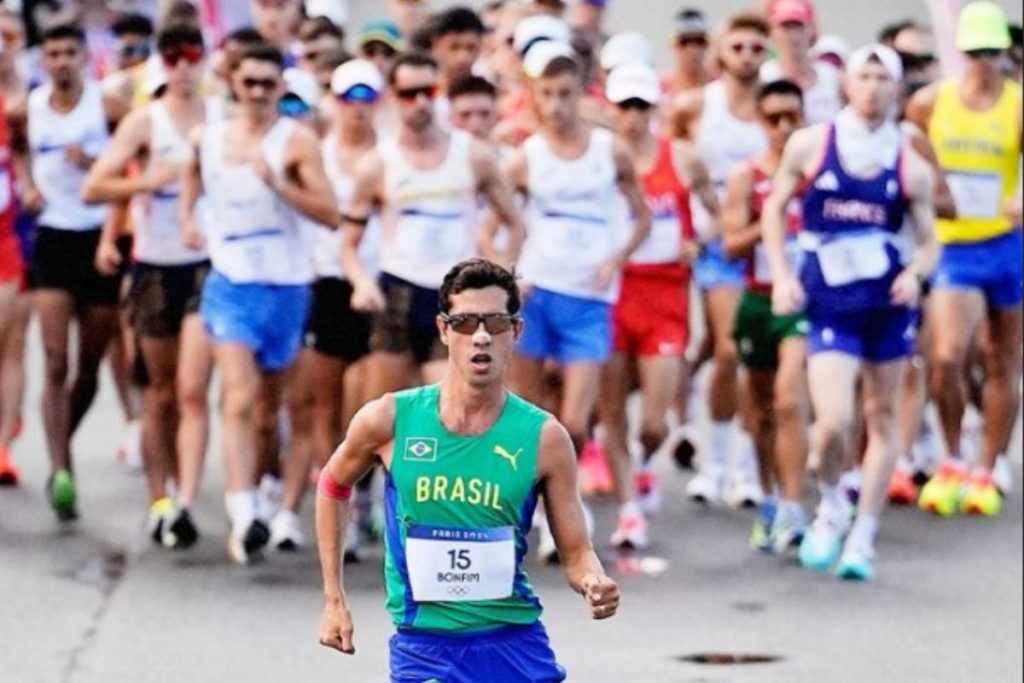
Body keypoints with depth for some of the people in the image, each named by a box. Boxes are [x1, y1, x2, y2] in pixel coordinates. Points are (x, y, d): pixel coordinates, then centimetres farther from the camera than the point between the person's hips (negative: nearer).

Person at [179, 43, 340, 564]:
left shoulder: (297, 141, -5)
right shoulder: (207, 138, 6)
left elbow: (330, 215, -12)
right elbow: (193, 171, 30)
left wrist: (278, 184, -23)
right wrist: (187, 216, 13)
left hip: (285, 283, -1)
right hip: (230, 281, 1)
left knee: (271, 403, 12)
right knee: (238, 396, -15)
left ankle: (267, 489, 31)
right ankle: (243, 516, -26)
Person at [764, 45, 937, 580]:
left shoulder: (911, 167, 1)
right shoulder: (809, 145, 0)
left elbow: (929, 241, 7)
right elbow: (775, 208, 11)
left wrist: (915, 272, -15)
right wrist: (781, 274, -1)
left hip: (888, 302, 2)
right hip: (829, 305, -2)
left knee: (882, 419, 9)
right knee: (833, 421, -15)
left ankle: (863, 536, 21)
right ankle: (832, 508, 14)